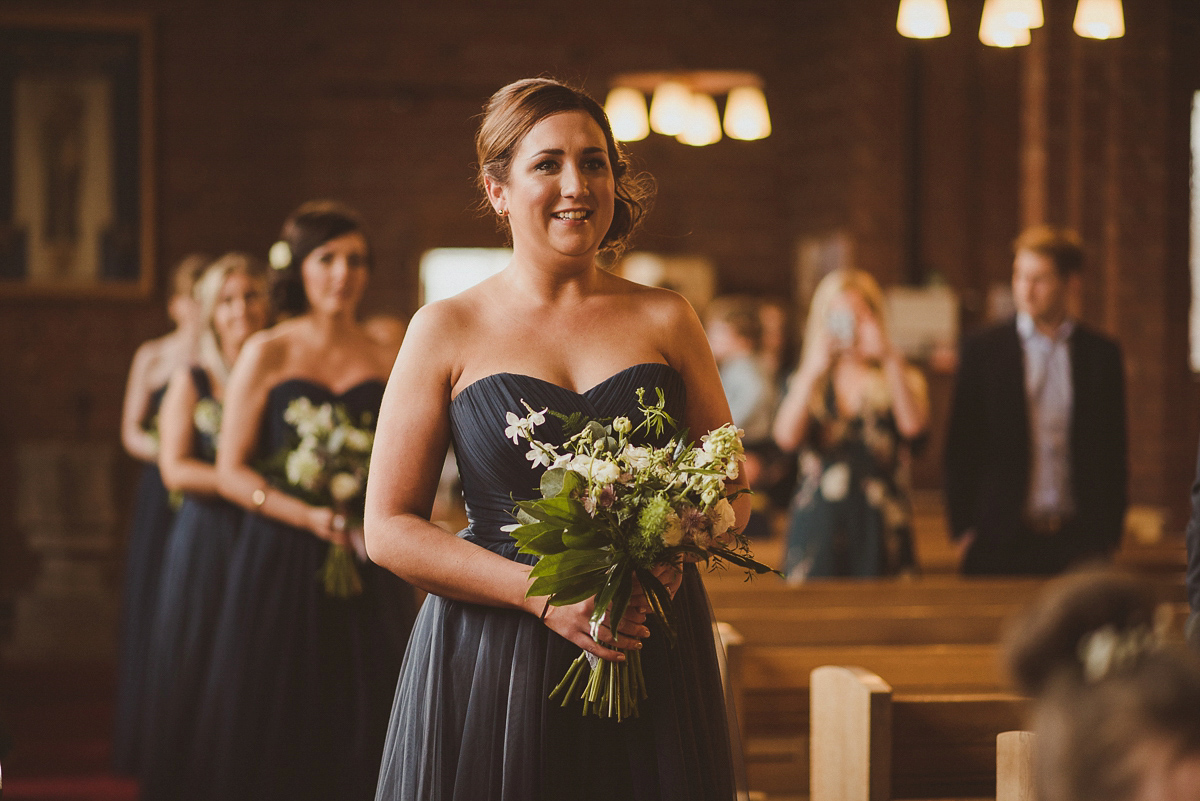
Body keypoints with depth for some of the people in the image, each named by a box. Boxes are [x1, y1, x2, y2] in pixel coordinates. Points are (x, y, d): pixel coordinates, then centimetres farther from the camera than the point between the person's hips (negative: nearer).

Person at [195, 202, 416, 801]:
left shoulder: (386, 362, 8)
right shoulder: (266, 355, 0)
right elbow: (230, 471, -3)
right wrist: (311, 516, -16)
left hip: (368, 568, 2)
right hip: (281, 563, -2)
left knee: (364, 728, 0)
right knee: (276, 735, 1)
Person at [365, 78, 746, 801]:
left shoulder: (666, 321, 6)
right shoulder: (448, 331, 1)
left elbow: (730, 492, 12)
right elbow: (389, 529, -2)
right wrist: (543, 593, -14)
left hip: (653, 666, 2)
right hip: (490, 670, -1)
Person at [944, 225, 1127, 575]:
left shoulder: (1102, 354, 6)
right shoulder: (982, 351, 3)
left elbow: (1114, 450, 9)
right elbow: (960, 447, 4)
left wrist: (1109, 534, 5)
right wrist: (963, 529, -1)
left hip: (1078, 543, 1)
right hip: (1001, 544, -1)